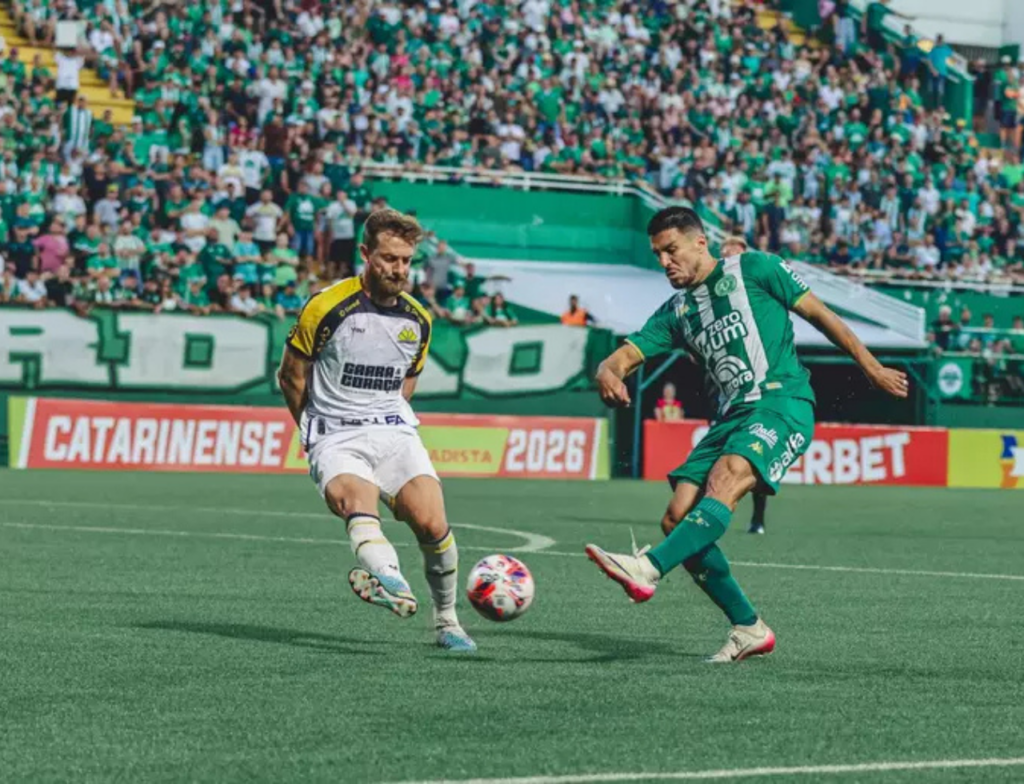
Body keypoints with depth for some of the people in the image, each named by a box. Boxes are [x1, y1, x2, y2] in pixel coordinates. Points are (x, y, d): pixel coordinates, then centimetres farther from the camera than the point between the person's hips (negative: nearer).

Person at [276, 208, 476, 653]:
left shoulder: (418, 320, 9)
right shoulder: (328, 308, -6)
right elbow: (291, 375, 5)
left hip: (394, 433, 4)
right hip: (335, 442, -4)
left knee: (432, 524, -16)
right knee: (357, 500, -36)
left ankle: (446, 622, 5)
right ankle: (389, 578, -64)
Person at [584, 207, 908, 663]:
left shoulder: (753, 270, 4)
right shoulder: (676, 312, 19)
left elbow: (819, 314, 8)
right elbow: (625, 355, 11)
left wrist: (872, 370, 9)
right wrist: (608, 373, -15)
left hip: (782, 403, -7)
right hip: (733, 416, 7)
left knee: (725, 481, -32)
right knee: (677, 518, -7)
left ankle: (647, 571, -52)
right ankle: (749, 628, 1)